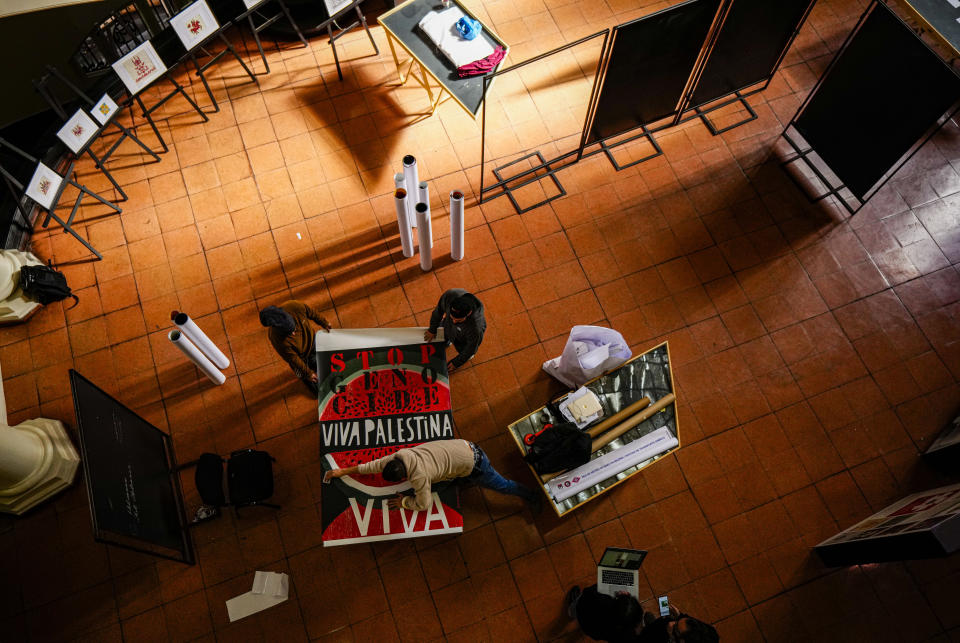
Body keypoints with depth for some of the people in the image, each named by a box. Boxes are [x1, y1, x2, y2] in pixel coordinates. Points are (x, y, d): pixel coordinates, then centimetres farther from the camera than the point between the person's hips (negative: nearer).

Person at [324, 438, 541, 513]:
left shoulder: (418, 477, -27)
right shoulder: (400, 456, -7)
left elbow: (424, 504, -11)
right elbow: (374, 465, 4)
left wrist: (403, 503, 3)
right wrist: (342, 471, 9)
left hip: (473, 464, -7)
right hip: (464, 446, 7)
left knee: (501, 485, 12)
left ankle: (529, 495, 29)